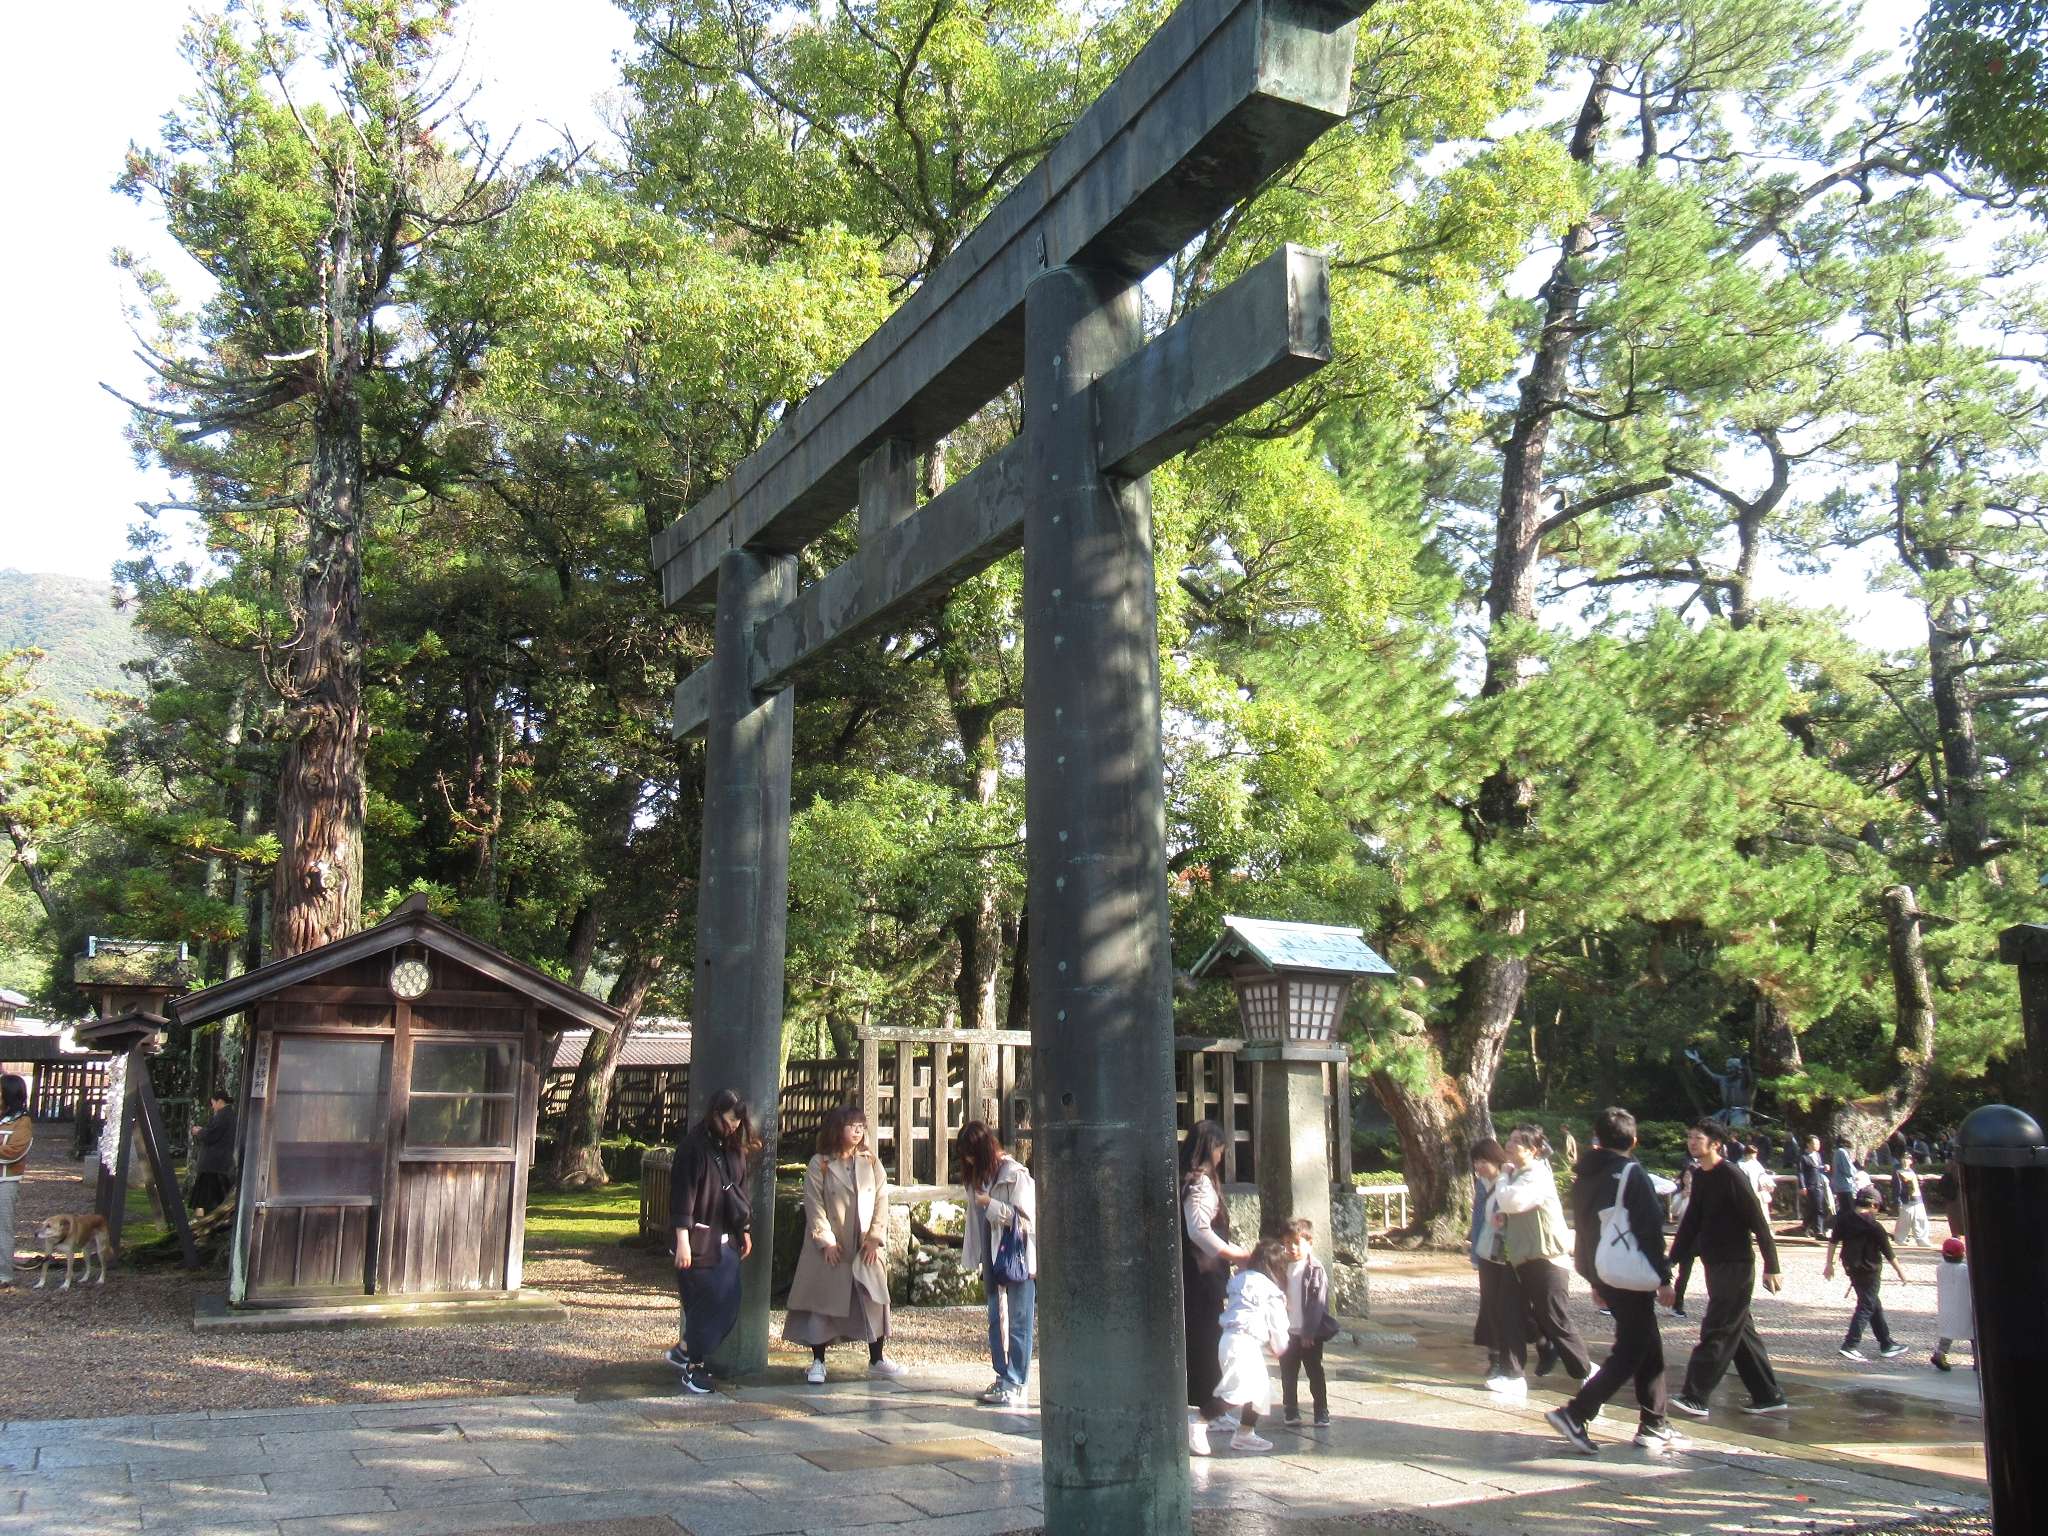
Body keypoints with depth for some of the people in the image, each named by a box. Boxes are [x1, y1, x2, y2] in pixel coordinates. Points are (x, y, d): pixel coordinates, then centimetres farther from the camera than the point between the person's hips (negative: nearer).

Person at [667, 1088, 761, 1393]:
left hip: (727, 1240, 7)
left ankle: (684, 1351, 24)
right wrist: (682, 1241, -19)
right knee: (704, 1303, -4)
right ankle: (694, 1366, 13)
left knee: (728, 1306, 7)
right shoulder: (693, 1147, -12)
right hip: (700, 1240, -7)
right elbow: (681, 1195, -15)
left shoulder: (735, 1150, 10)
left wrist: (745, 1231, 18)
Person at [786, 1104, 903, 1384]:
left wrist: (875, 1237, -5)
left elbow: (881, 1200, 4)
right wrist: (826, 1240, -13)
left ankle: (877, 1359, 15)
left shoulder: (872, 1163, 7)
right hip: (830, 1247, -3)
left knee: (874, 1301, 3)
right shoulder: (819, 1164, -4)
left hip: (866, 1247, 3)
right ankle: (818, 1362, 13)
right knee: (822, 1301, 1)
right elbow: (814, 1204, -7)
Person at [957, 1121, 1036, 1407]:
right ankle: (1003, 1377, 21)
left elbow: (1025, 1218, -17)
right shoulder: (980, 1175, 9)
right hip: (994, 1260, 8)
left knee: (1017, 1323, -2)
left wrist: (990, 1204, -18)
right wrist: (977, 1259, 11)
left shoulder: (1015, 1174, -14)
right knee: (995, 1321, 12)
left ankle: (1014, 1386, 3)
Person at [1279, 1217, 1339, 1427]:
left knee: (1316, 1374, 5)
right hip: (1287, 1333, 4)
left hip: (1310, 1334, -4)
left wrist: (1309, 1332, -15)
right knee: (1288, 1374, 11)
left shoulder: (1316, 1270, -9)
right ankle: (1291, 1411, 24)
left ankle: (1322, 1414, 15)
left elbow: (1318, 1304, -12)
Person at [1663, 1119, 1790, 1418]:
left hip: (1735, 1266, -9)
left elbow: (1758, 1223, -14)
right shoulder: (1700, 1178, 10)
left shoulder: (1731, 1177, -14)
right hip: (1715, 1266, 9)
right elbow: (1691, 1223, 16)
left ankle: (1695, 1397, -8)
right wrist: (1671, 1262, 13)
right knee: (1740, 1331, 13)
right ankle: (1768, 1396, 22)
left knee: (1716, 1332, -8)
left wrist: (1771, 1267, -16)